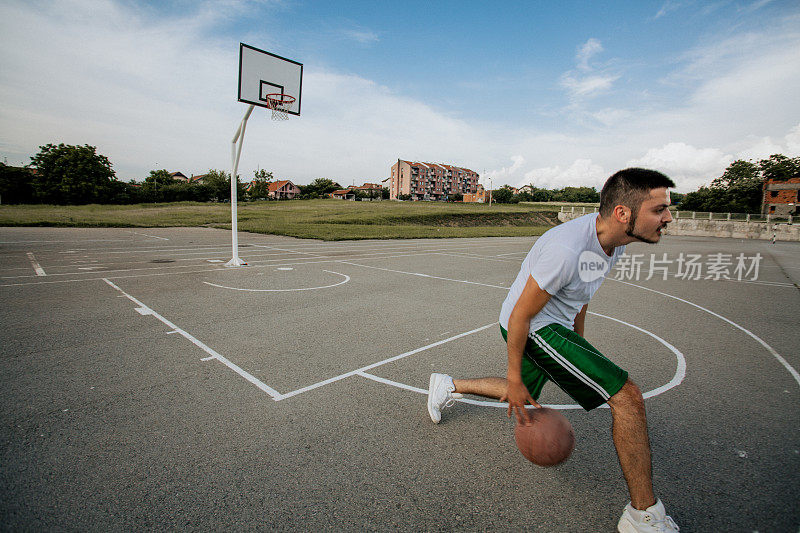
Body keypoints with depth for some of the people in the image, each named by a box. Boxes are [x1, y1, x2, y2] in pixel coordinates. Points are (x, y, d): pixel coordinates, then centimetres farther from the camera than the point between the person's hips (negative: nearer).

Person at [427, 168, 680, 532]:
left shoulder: (614, 242, -2)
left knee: (524, 394, 27)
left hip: (556, 325, 10)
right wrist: (514, 377, -16)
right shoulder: (566, 249, -32)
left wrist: (579, 347, 23)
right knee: (627, 397, -13)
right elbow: (520, 314, -25)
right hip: (534, 328, -10)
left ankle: (448, 387, 43)